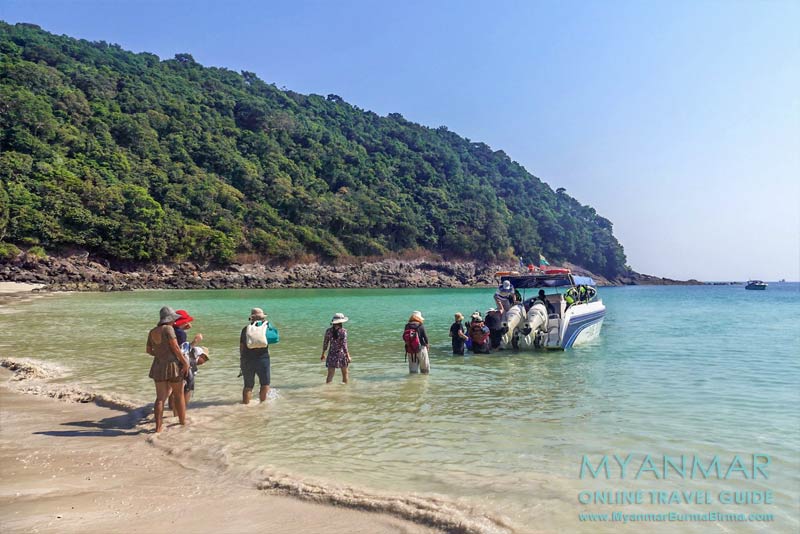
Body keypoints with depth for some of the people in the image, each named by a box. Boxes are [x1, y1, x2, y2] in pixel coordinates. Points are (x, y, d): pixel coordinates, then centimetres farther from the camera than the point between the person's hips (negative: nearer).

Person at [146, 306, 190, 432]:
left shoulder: (152, 332, 8)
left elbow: (148, 350, 17)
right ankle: (183, 421, 24)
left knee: (160, 398, 7)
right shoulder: (168, 329, -13)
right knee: (179, 394, 13)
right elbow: (175, 347, -16)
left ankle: (158, 427, 3)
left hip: (158, 366, 5)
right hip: (173, 365, -5)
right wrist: (185, 362, -11)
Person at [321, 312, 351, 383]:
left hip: (332, 355, 3)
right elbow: (344, 345, -16)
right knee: (345, 374, 16)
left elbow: (325, 343, 5)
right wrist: (348, 356, -10)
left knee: (330, 375, 6)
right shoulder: (343, 331, -12)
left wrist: (323, 354, 17)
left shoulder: (328, 331, -1)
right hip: (342, 354, -3)